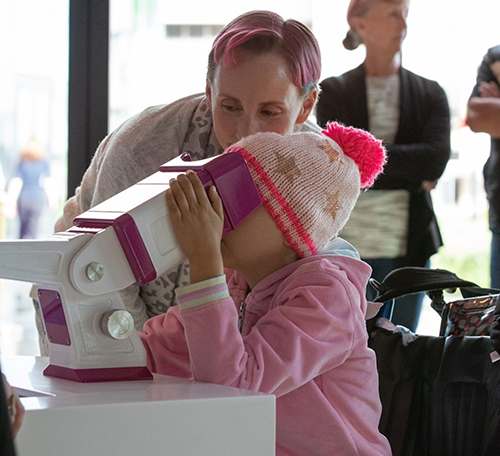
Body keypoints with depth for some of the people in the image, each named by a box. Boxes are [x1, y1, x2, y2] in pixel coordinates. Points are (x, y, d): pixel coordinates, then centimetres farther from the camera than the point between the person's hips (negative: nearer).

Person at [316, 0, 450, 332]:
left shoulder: (430, 94, 7)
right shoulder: (333, 93, 3)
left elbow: (437, 160, -10)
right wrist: (413, 173, -11)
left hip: (408, 244, 2)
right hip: (348, 244, -2)